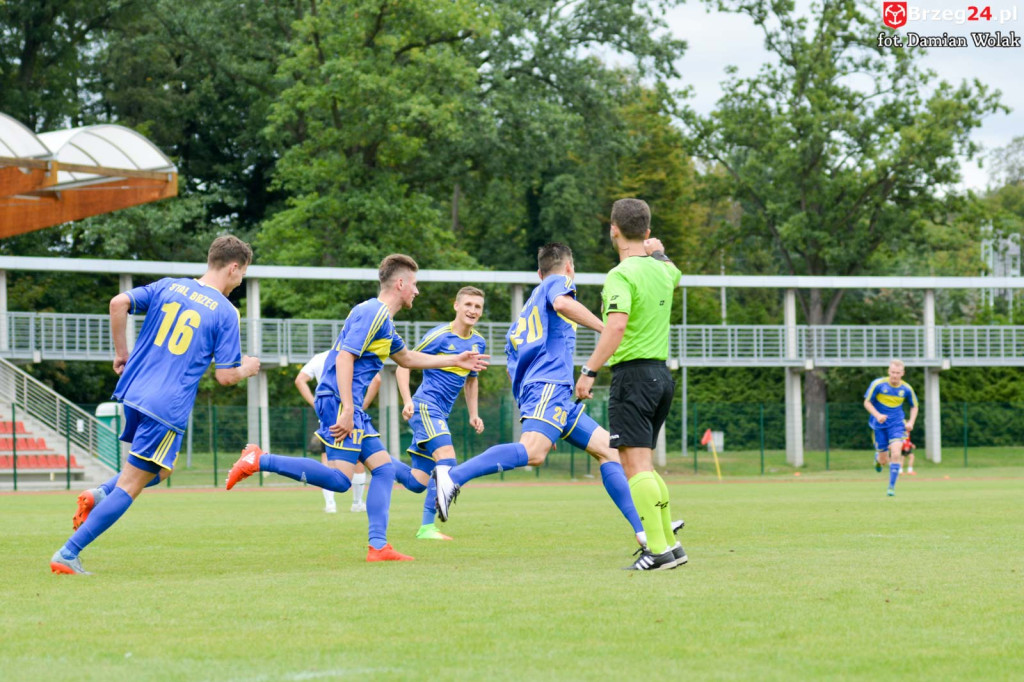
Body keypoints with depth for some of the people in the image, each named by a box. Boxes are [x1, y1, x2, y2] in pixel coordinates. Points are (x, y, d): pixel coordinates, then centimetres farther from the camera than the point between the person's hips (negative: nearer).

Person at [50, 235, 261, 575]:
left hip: (133, 393, 7)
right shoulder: (225, 313, -5)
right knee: (129, 487, -2)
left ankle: (98, 495, 4)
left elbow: (118, 303, -2)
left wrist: (121, 352, 9)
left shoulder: (168, 286, 10)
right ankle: (67, 554, -9)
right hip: (168, 409, -7)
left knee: (161, 469, 27)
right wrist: (247, 368, 15)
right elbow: (225, 376, -6)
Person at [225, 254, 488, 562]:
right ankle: (259, 460, -16)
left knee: (384, 468, 7)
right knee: (340, 479, -17)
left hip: (351, 405, 11)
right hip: (338, 400, -11)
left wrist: (455, 361, 38)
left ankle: (378, 546, 5)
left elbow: (407, 358, 38)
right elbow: (344, 358, -19)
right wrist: (347, 410, -25)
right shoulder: (372, 313, -10)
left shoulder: (382, 318, 22)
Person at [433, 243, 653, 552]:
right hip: (549, 384, -10)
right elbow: (562, 303, -17)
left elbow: (513, 368, 30)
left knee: (608, 448, 9)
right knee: (533, 452, -30)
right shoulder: (557, 282, 10)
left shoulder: (528, 309, 33)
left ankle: (645, 532, 4)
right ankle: (452, 476, -38)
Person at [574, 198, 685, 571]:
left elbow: (616, 327, -26)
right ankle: (669, 544, 15)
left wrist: (589, 371, -25)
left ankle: (659, 549, -18)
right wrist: (659, 252, 50)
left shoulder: (621, 275, -13)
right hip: (662, 373, 8)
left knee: (636, 465, -11)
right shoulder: (663, 271, 11)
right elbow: (673, 272, 38)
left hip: (633, 373, -8)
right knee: (643, 467, 16)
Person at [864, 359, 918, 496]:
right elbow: (867, 402, -4)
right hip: (879, 424, -1)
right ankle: (878, 457, 42)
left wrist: (911, 422, -5)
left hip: (897, 424, 1)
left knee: (896, 454, -20)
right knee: (884, 461, 3)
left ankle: (891, 486, -8)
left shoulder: (906, 389, -5)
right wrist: (877, 415, -21)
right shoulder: (878, 384, -11)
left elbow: (914, 406, 12)